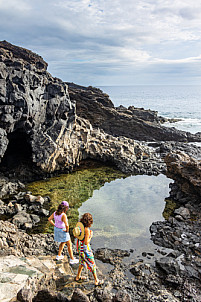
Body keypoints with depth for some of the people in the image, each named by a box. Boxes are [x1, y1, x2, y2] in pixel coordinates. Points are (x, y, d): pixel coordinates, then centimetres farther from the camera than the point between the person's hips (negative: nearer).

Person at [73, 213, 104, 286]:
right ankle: (96, 281, 24)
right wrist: (91, 236, -9)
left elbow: (75, 235, 6)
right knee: (92, 264, 10)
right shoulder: (87, 229, -29)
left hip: (80, 245, 8)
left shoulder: (79, 225, -7)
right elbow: (86, 242, -26)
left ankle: (78, 277, 41)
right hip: (85, 248, -7)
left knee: (82, 262, 28)